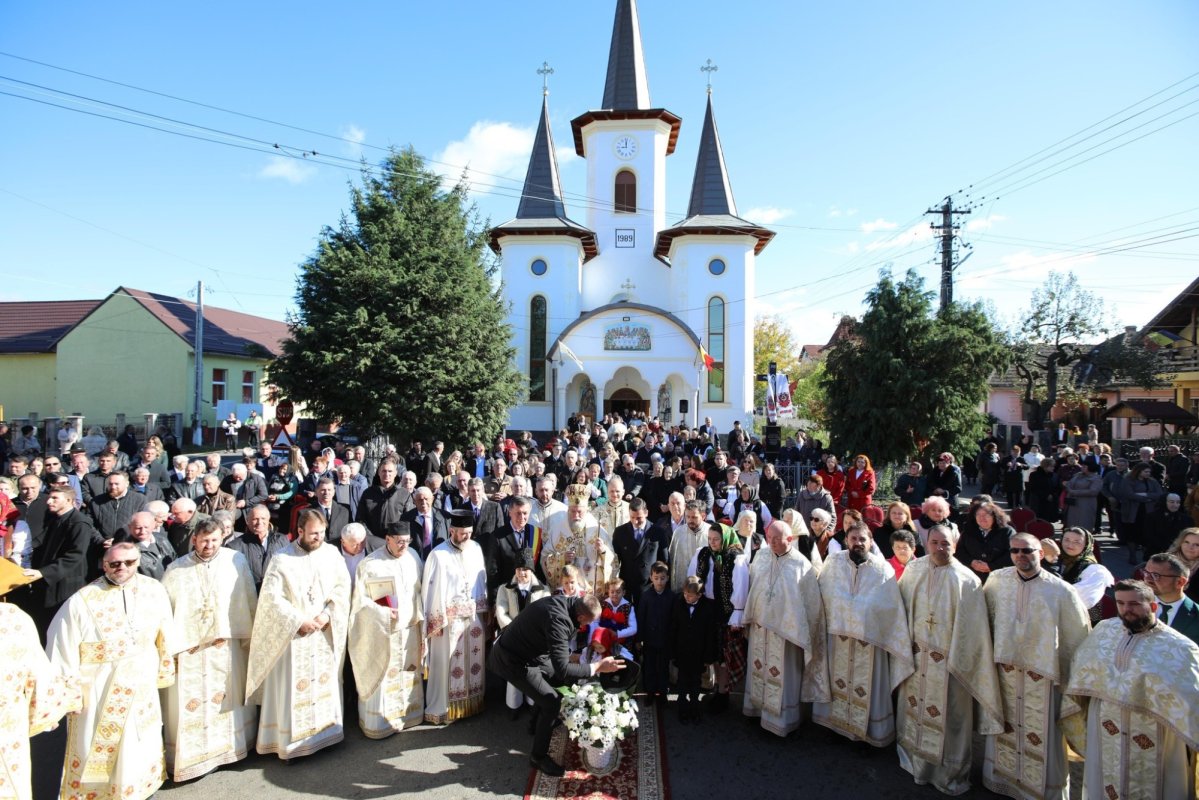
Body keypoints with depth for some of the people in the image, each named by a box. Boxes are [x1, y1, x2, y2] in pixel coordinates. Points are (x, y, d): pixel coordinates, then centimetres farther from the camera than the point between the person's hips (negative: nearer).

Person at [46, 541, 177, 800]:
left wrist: (164, 672, 11)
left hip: (142, 690, 3)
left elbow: (165, 637, 4)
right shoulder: (83, 601, -15)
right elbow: (62, 651, -8)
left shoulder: (154, 591, -6)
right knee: (97, 752, 10)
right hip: (98, 693, -3)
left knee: (143, 745, 18)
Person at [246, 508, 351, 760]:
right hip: (293, 635, -3)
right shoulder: (281, 559, -9)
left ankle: (325, 732, 25)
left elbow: (342, 588, 1)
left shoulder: (332, 554, 0)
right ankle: (291, 741, 14)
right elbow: (272, 598, -11)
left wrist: (327, 615, -12)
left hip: (325, 634, 3)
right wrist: (299, 621, -15)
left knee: (325, 683, 11)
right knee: (292, 688, 2)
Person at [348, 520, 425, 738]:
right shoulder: (370, 564, -13)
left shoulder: (413, 557, -1)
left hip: (409, 630, 4)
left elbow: (419, 592, 6)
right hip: (381, 633, -4)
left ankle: (406, 715, 29)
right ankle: (379, 723, 19)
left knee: (408, 675, 14)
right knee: (381, 678, 4)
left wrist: (420, 620, 4)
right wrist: (383, 612, -16)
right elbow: (359, 599, -7)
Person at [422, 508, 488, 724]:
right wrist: (436, 622, -10)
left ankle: (471, 703, 30)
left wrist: (485, 611, 9)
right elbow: (432, 590, -11)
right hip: (449, 619, -5)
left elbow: (482, 581, 8)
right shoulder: (438, 554, -14)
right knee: (448, 664, 4)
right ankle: (442, 709, 19)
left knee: (474, 661, 14)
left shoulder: (476, 549, 2)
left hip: (474, 617, 5)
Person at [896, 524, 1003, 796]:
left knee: (949, 718, 7)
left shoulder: (966, 580, -12)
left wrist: (959, 659, -12)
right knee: (916, 710, 15)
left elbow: (972, 627, -11)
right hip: (916, 656, 4)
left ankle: (951, 774, 26)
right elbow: (903, 609, 8)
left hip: (949, 662, -4)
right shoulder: (914, 571, 0)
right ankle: (918, 763, 34)